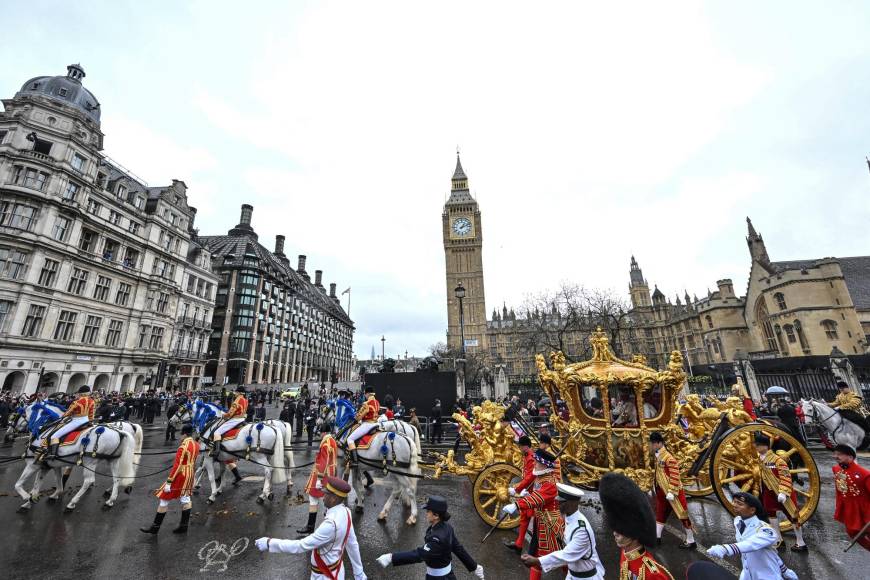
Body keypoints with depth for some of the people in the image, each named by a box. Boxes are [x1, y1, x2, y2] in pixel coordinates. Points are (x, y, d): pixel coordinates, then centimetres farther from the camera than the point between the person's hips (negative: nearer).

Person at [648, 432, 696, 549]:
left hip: (672, 492, -10)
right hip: (662, 492, 10)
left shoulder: (668, 457, -22)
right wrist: (653, 489, 20)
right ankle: (656, 537, 26)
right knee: (660, 514, 16)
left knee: (682, 515, 5)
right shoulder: (658, 457, 7)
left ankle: (691, 541, 21)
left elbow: (675, 476, -23)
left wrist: (671, 491, -23)